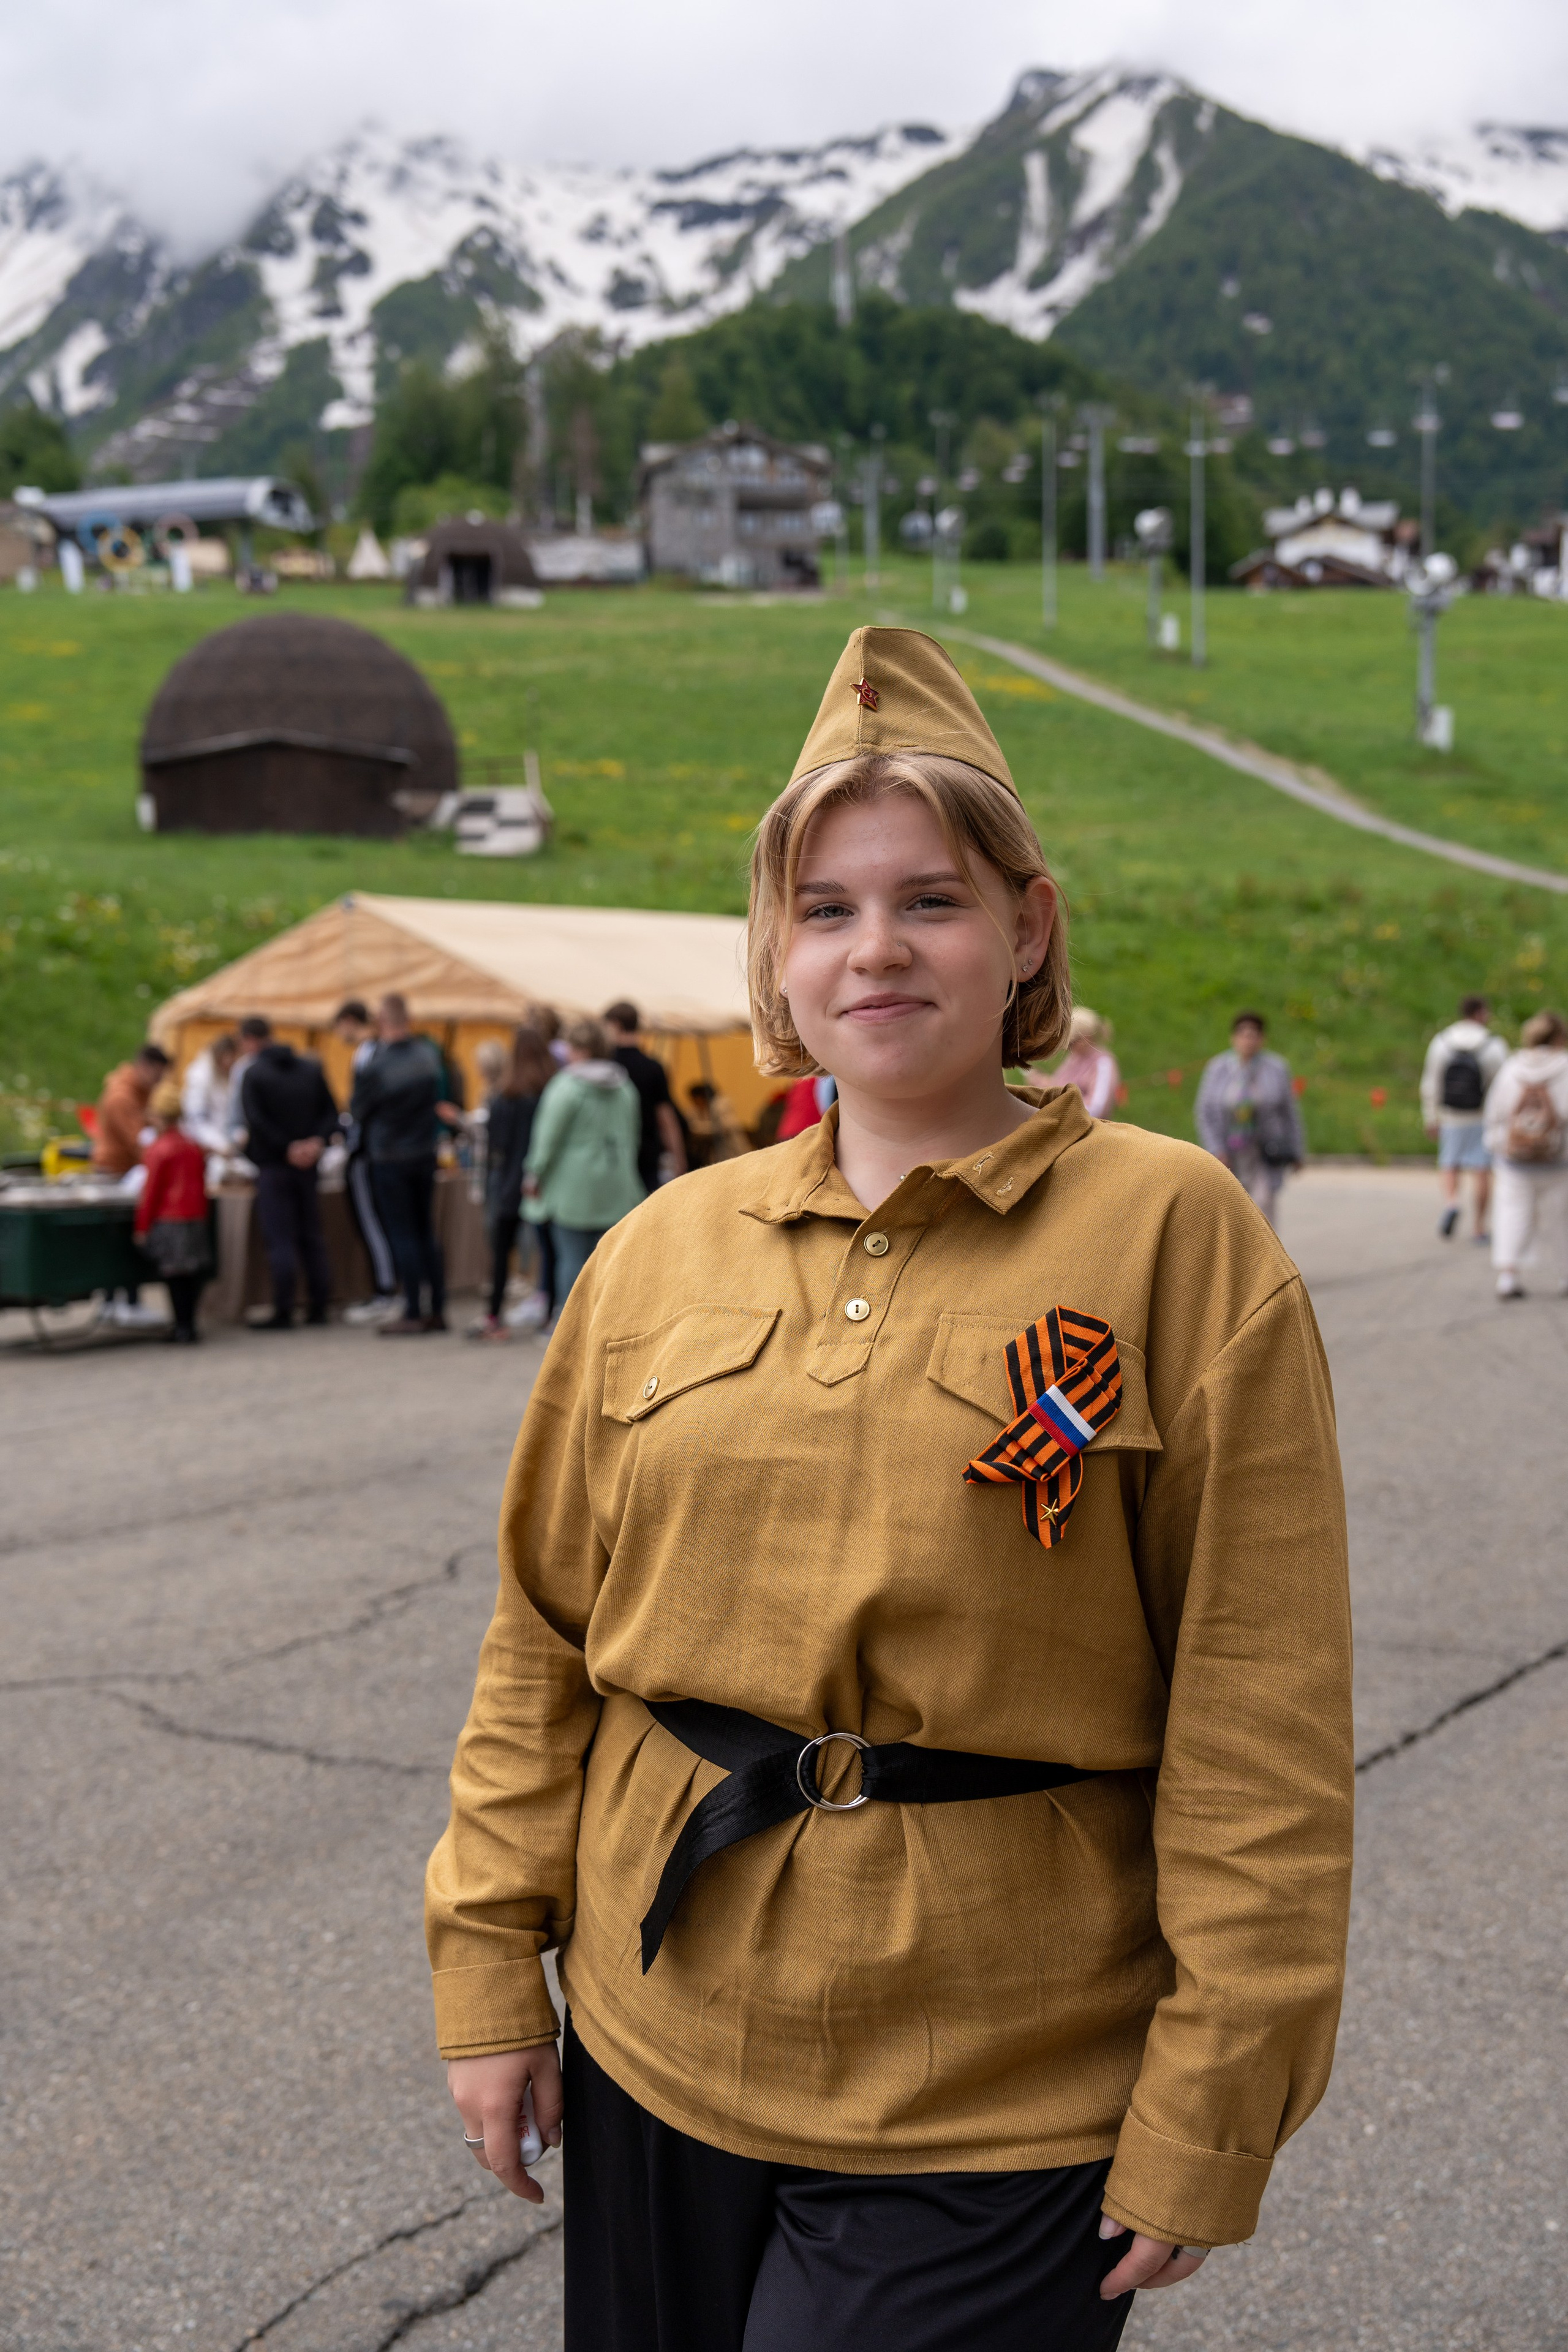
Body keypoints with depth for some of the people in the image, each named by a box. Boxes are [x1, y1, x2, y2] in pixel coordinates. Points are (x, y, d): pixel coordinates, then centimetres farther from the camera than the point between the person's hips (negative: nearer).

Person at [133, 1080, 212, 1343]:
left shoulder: (159, 1150, -11)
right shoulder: (195, 1146, 6)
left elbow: (151, 1191, -9)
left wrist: (142, 1226, -3)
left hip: (167, 1221, -6)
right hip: (196, 1220, 6)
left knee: (174, 1275, -2)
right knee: (193, 1273, 9)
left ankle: (183, 1328, -2)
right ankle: (188, 1325, 14)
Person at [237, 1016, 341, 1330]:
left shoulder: (253, 1074, -9)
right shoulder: (310, 1068, 8)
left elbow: (256, 1122, -18)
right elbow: (331, 1113, 5)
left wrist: (287, 1148, -12)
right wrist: (317, 1141, -7)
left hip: (273, 1165, -5)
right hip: (308, 1166, 5)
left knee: (279, 1240, -4)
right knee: (311, 1236, 12)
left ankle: (283, 1312, -6)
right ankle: (318, 1307, 13)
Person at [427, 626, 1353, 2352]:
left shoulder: (1173, 1234, -9)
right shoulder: (658, 1254, 3)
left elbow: (1259, 1719, -10)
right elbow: (544, 1640, 10)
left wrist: (1209, 2114, -11)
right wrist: (489, 1966, 7)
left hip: (992, 2104, -4)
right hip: (653, 2042, 4)